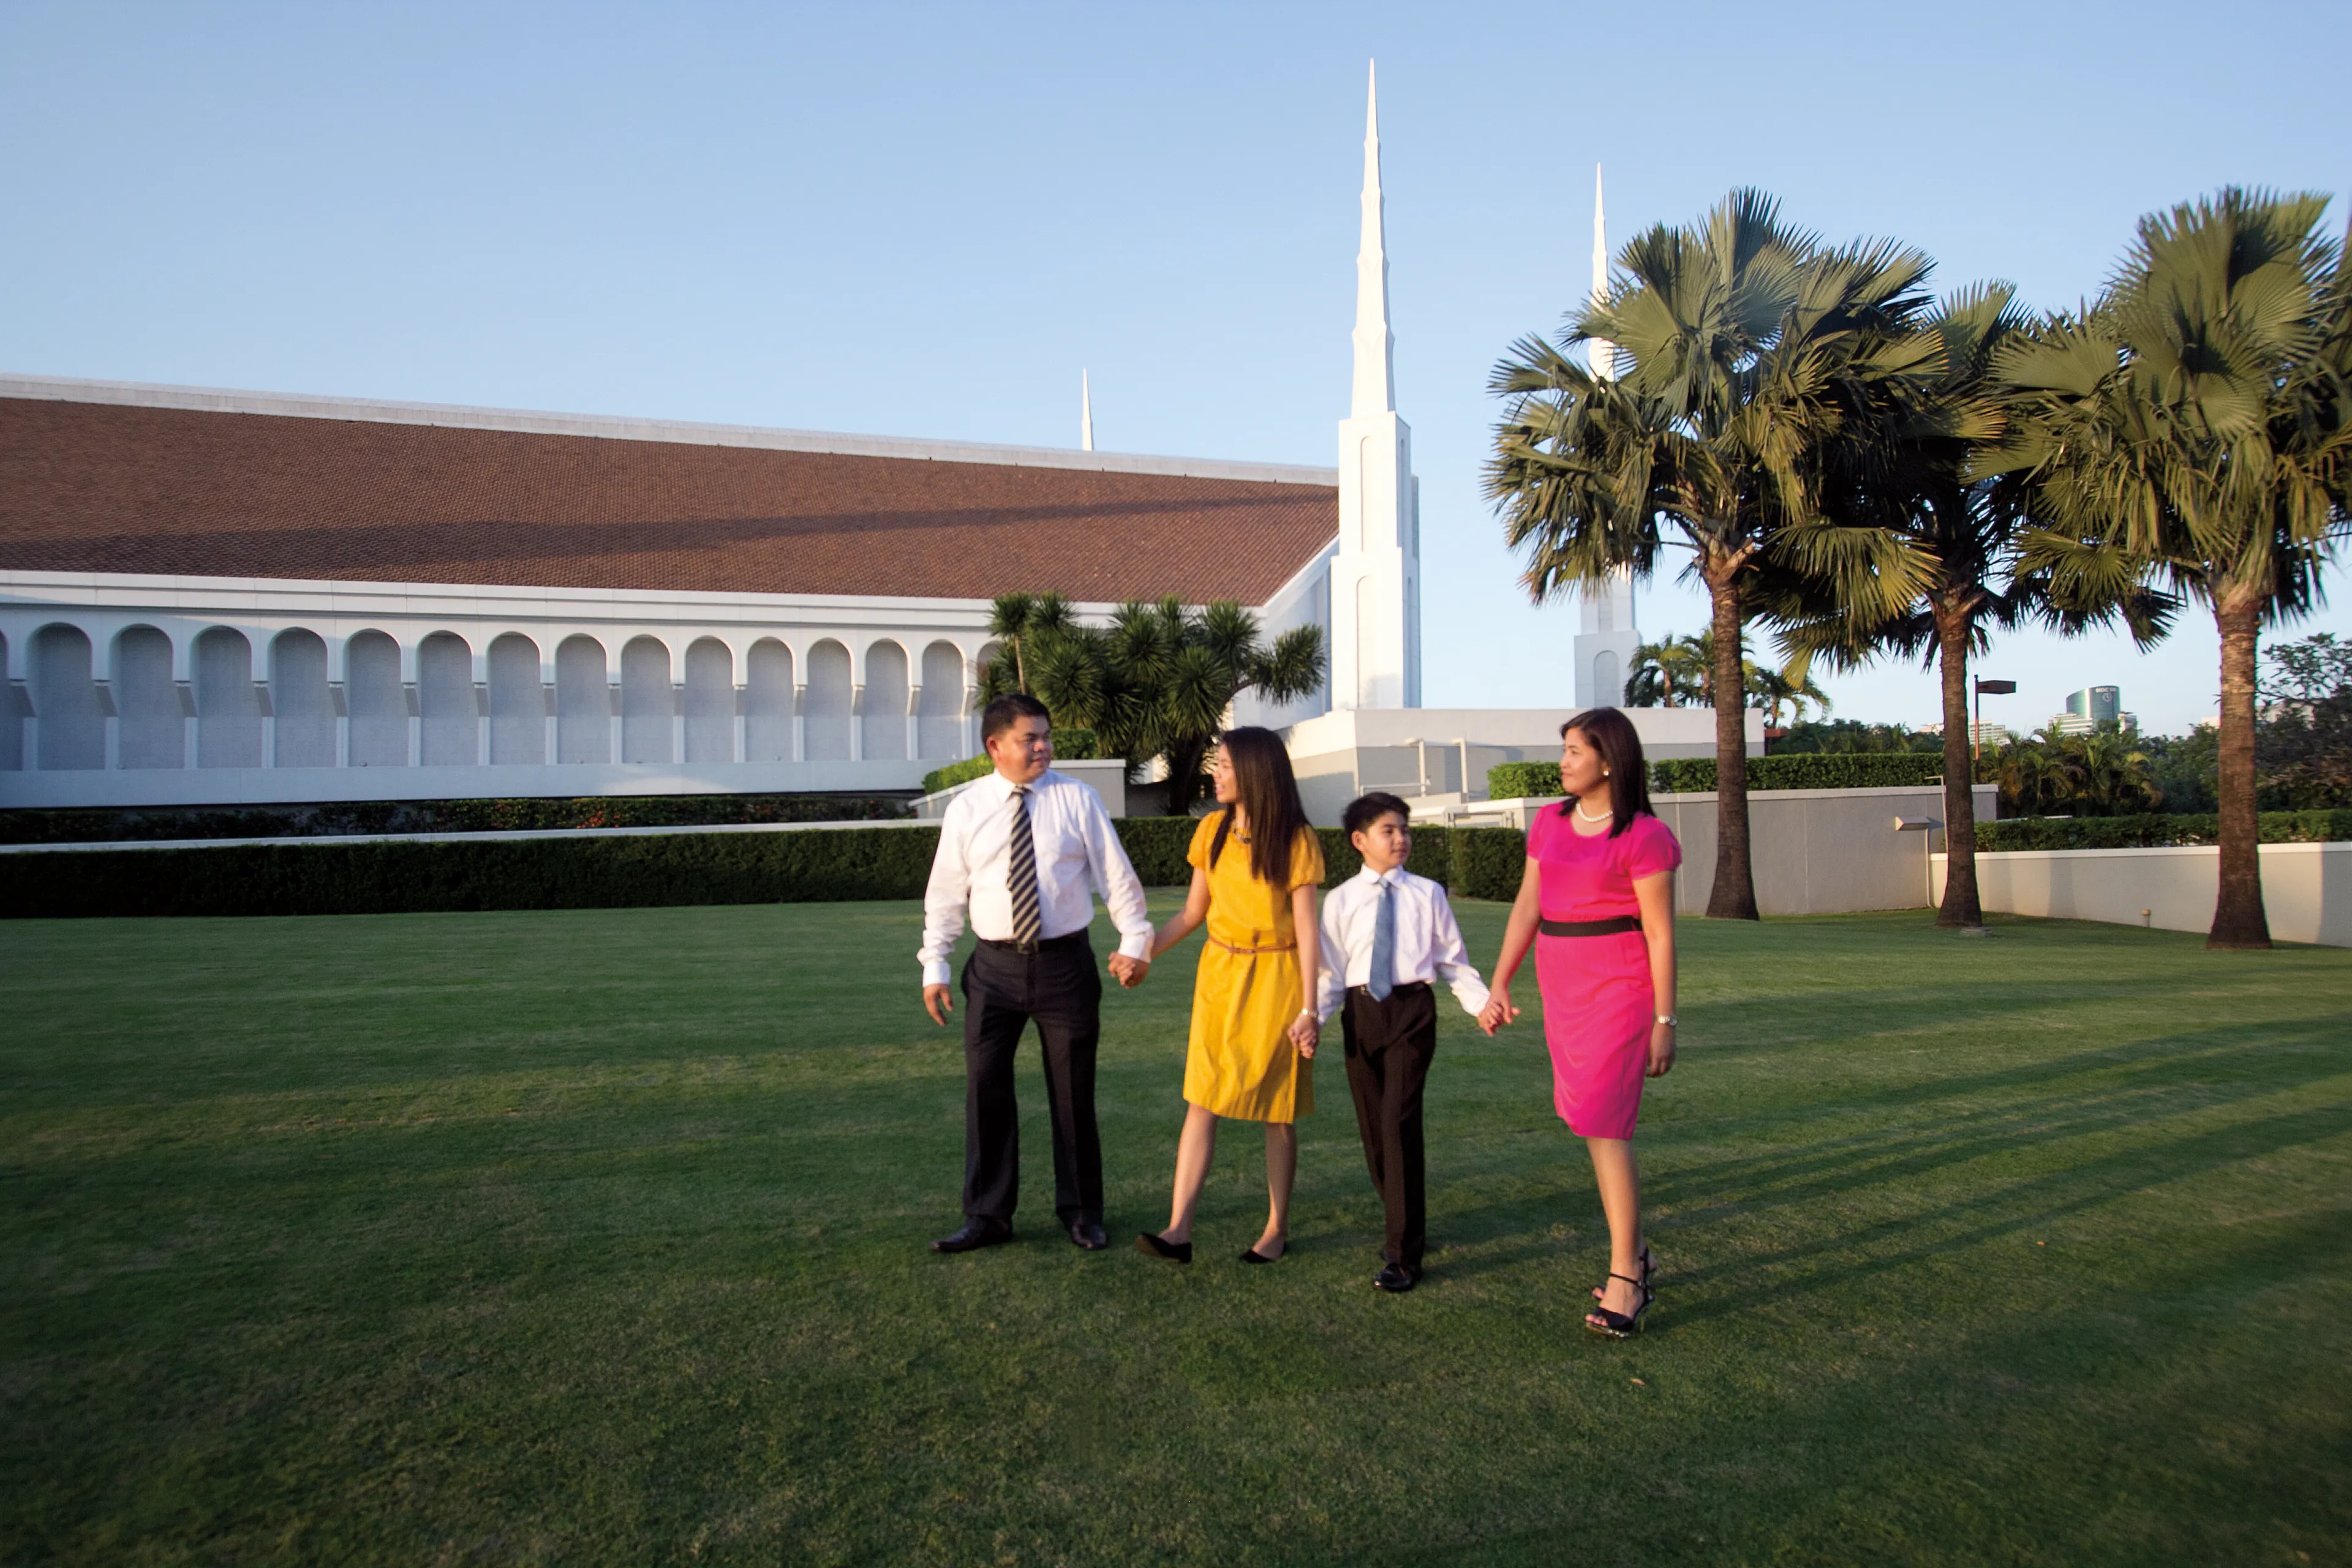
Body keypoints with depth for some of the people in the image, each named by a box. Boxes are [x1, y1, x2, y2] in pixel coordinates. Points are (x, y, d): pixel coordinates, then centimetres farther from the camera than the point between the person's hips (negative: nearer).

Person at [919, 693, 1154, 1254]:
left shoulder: (1077, 799, -2)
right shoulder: (966, 809, 2)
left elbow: (1117, 876, 0)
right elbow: (945, 892, 5)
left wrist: (1135, 942, -8)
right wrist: (934, 966, 1)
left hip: (1065, 961, -1)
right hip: (995, 966, 1)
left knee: (1073, 1092, 9)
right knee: (986, 1090, 3)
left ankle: (1081, 1212, 27)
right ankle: (987, 1216, 20)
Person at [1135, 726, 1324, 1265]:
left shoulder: (1296, 841, -8)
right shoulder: (1212, 830, 5)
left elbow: (1306, 928, -9)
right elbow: (1193, 913, 11)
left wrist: (1308, 1009, -11)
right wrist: (1143, 952, 0)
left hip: (1274, 979, -4)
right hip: (1219, 975, 4)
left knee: (1278, 1112, 6)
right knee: (1201, 1101, -3)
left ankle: (1277, 1230, 19)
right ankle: (1179, 1231, -6)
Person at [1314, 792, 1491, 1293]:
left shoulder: (1427, 894, 3)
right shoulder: (1341, 900, 6)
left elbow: (1453, 959, 7)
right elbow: (1332, 971, 7)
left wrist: (1481, 1004, -7)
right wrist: (1314, 1017, -7)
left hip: (1412, 1010, -3)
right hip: (1361, 1011, 3)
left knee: (1400, 1120, -11)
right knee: (1371, 1123, 9)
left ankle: (1404, 1253, -5)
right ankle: (1404, 1221, 31)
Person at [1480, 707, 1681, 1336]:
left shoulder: (1643, 836, -9)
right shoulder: (1550, 823, 9)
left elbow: (1660, 934, -9)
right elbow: (1527, 907, 12)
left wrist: (1664, 1022, -9)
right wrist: (1499, 984, 9)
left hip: (1619, 988, -6)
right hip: (1562, 987, 6)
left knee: (1603, 1125, -9)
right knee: (1597, 1122, 13)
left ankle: (1624, 1282, 1)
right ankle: (1635, 1254, 28)